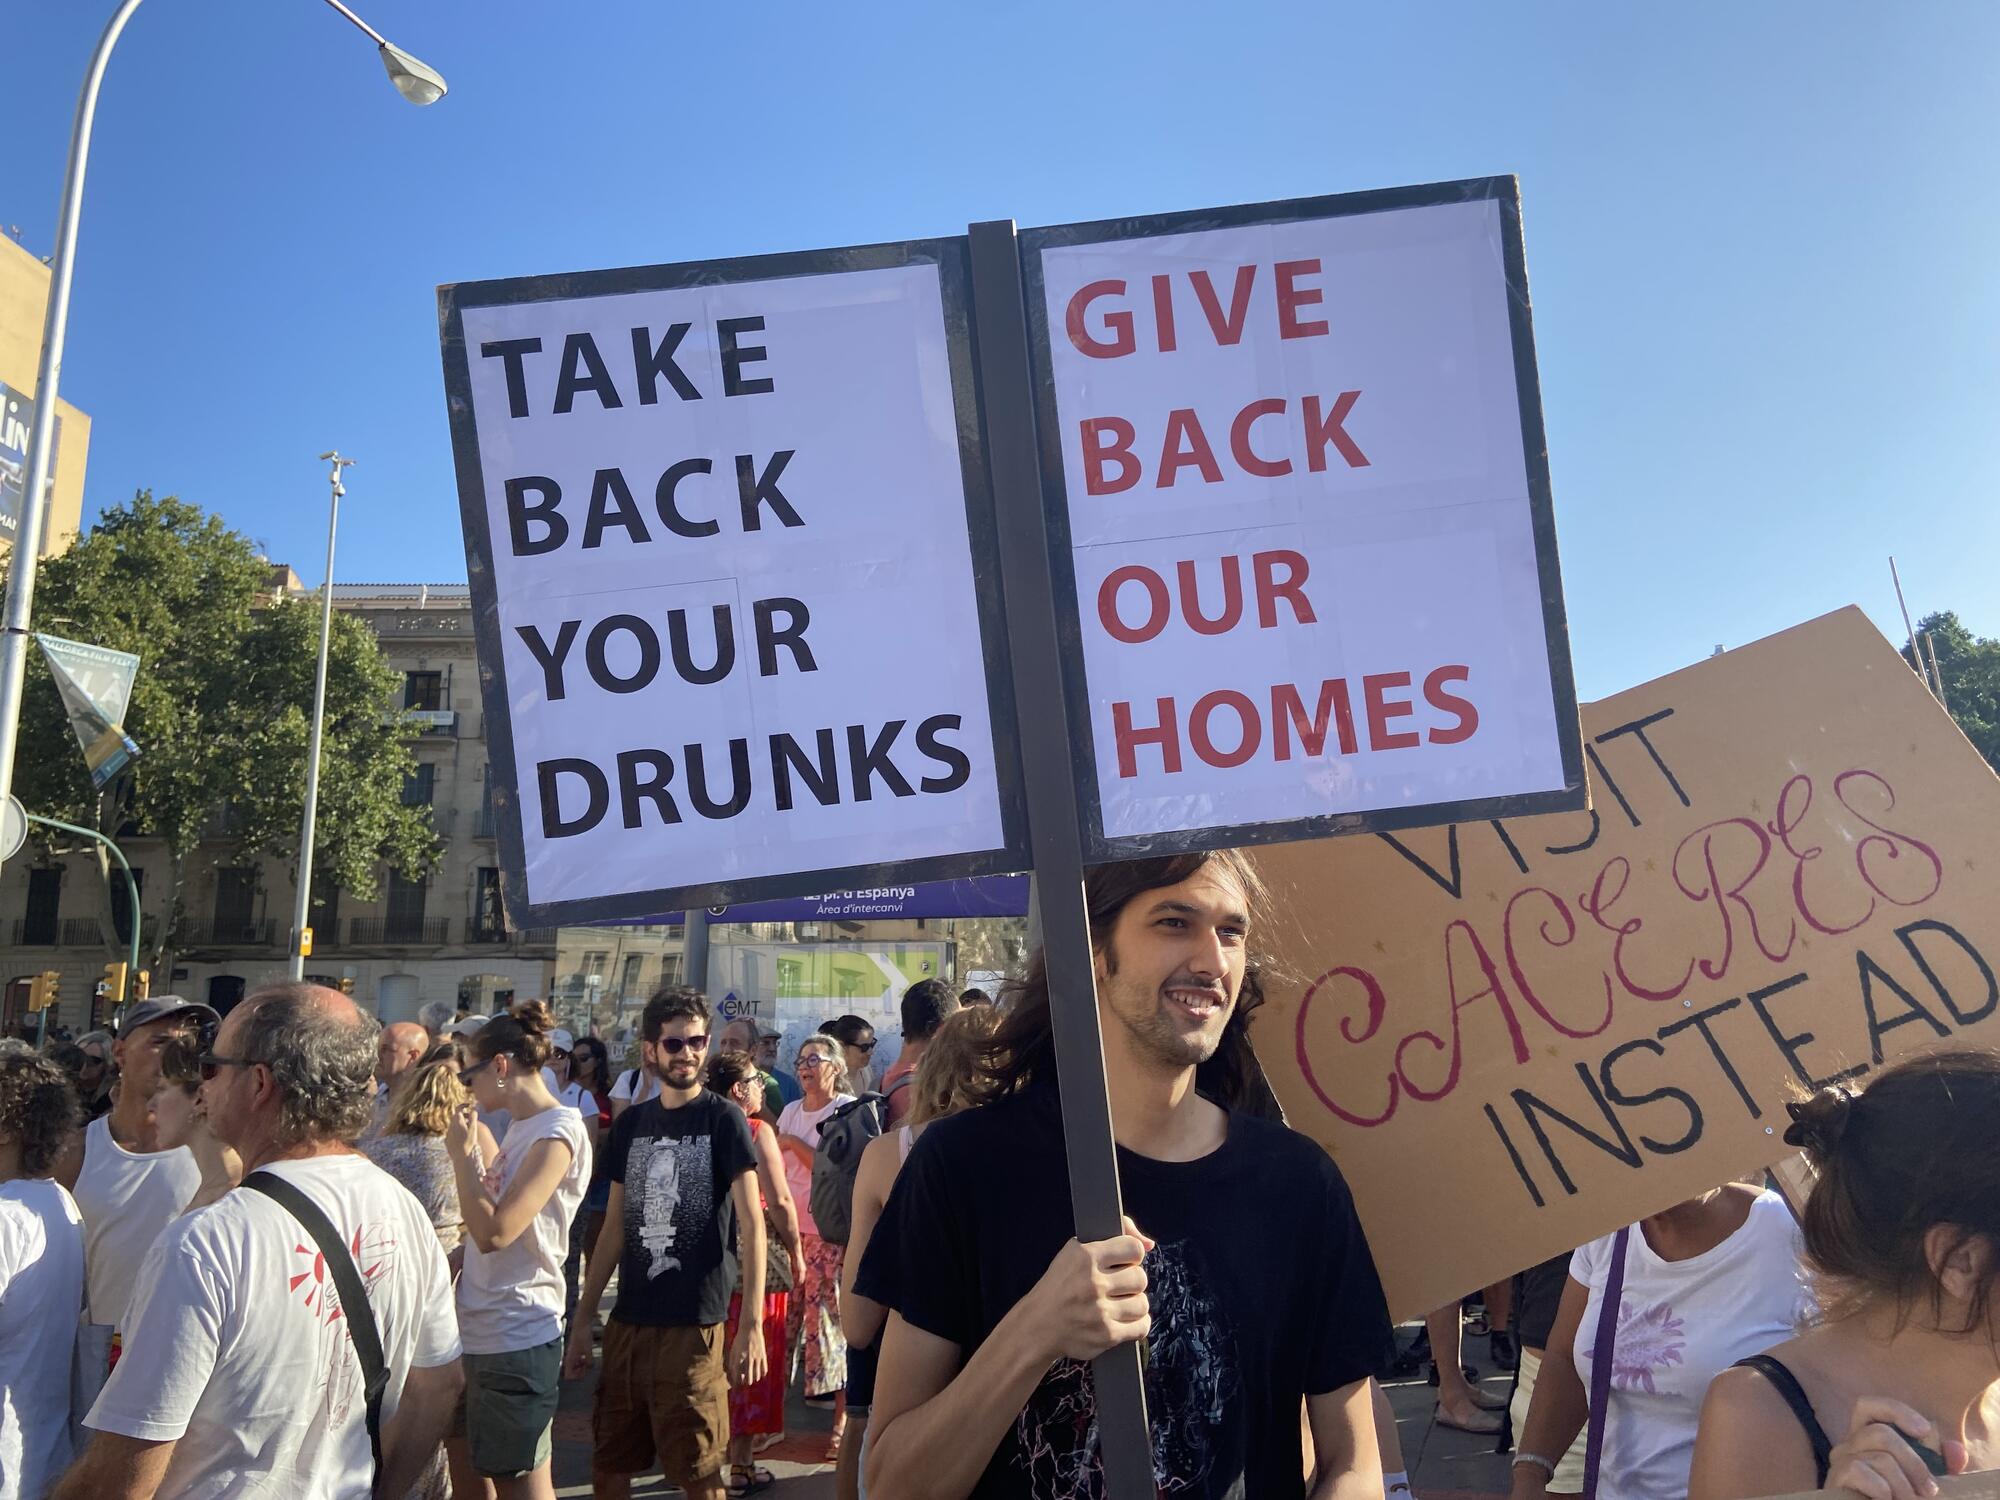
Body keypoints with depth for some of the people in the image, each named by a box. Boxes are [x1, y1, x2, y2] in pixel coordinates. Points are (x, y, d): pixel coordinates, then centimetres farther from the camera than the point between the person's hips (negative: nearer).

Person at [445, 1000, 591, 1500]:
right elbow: (483, 1222, 13)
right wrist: (471, 1146, 8)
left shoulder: (557, 1132, -18)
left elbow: (494, 1232, -24)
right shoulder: (521, 1129, 11)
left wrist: (461, 1153, -15)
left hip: (516, 1340, -9)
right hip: (479, 1329, 9)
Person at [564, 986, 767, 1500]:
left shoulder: (723, 1119, -6)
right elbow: (614, 1228, 14)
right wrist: (584, 1317, 12)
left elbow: (751, 1225, -10)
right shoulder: (629, 1124, 9)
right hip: (628, 1322, 5)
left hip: (693, 1325, -5)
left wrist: (752, 1324, -17)